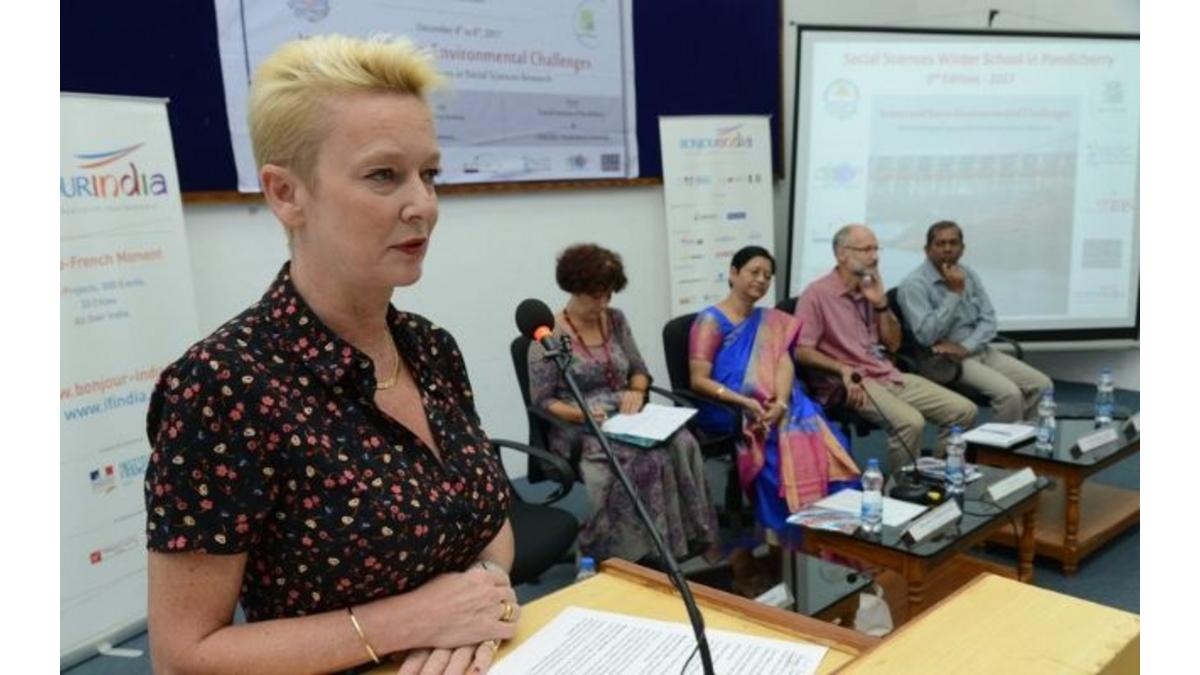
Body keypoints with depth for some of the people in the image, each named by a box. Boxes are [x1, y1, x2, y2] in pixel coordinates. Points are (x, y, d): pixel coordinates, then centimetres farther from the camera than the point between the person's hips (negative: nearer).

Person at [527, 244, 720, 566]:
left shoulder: (616, 320, 11)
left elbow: (639, 369, 16)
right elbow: (541, 403, -8)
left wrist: (637, 391, -6)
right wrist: (580, 414, -24)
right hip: (579, 430, -5)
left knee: (681, 443, -26)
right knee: (648, 456, -34)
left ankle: (696, 538, -18)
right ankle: (649, 550, -22)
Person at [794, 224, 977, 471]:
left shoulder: (870, 289, 14)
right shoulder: (817, 294, -7)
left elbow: (893, 345, 14)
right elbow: (802, 351, -13)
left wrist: (881, 303, 1)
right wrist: (843, 369, -26)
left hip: (890, 375, 8)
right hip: (853, 383, -8)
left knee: (963, 410, -2)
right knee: (911, 422, -32)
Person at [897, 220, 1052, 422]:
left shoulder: (968, 275, 10)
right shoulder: (914, 284, -12)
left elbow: (989, 320, 6)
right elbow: (926, 336, -22)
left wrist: (965, 347, -14)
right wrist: (955, 293, -19)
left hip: (980, 350, 7)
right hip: (946, 359, -7)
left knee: (1041, 384, -6)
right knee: (1009, 392, -25)